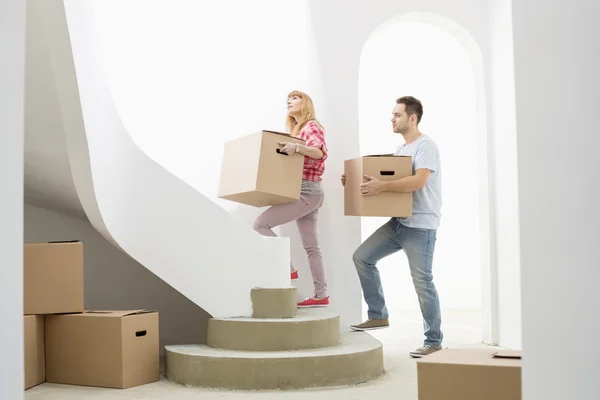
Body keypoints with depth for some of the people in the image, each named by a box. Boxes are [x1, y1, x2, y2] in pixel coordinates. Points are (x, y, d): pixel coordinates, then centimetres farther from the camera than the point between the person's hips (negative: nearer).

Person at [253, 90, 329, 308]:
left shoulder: (311, 126, -7)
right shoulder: (295, 130, 20)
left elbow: (321, 152, -24)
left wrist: (297, 147, -37)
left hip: (307, 192, -9)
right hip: (304, 192, 9)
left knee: (261, 223, -12)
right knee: (311, 246, 6)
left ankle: (287, 270, -8)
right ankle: (321, 295, 7)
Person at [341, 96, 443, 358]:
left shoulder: (425, 146, -12)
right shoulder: (400, 149, 17)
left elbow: (419, 181, -28)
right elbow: (392, 179, 24)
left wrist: (381, 186, -34)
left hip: (420, 225, -9)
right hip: (397, 222, 9)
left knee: (422, 282, -7)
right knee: (362, 257, 4)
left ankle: (434, 341, 5)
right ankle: (378, 316, 13)